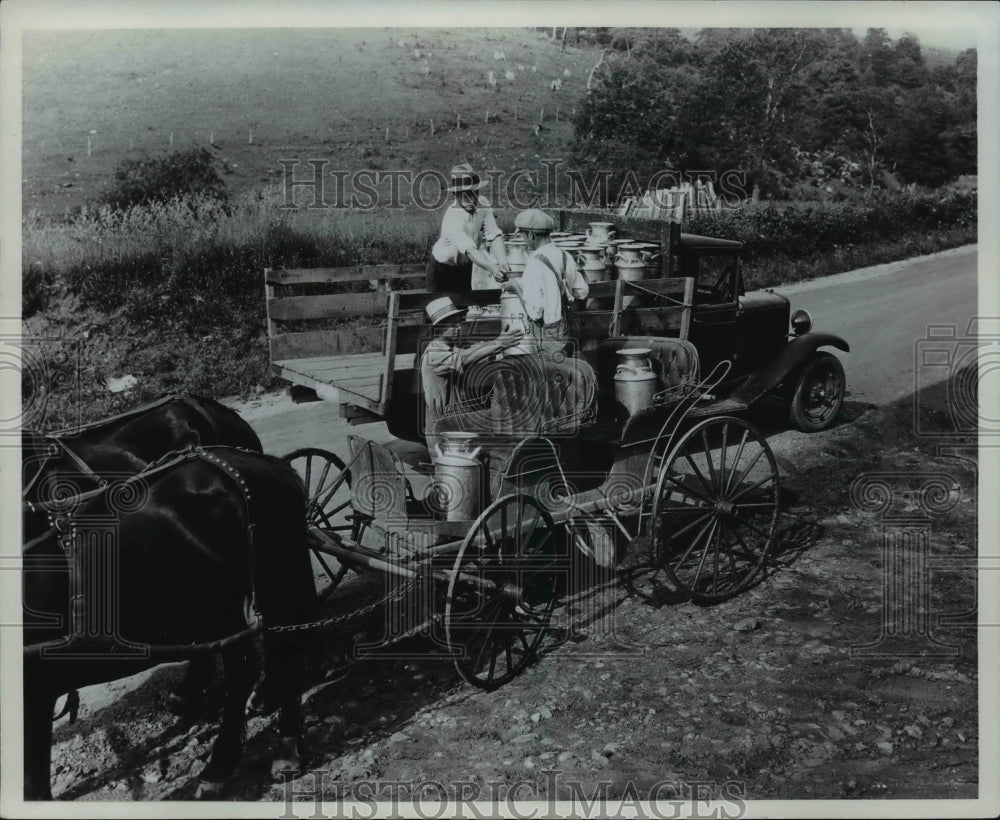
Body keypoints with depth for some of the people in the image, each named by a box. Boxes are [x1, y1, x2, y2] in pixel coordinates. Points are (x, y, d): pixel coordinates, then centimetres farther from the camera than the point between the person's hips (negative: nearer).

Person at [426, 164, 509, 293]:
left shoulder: (482, 204, -14)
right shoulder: (452, 218, -33)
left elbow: (494, 235, -19)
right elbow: (470, 250, -46)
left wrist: (503, 262, -36)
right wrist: (492, 268, -60)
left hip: (464, 266, 6)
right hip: (442, 267, -6)